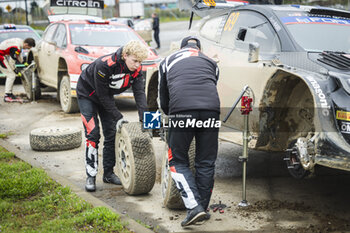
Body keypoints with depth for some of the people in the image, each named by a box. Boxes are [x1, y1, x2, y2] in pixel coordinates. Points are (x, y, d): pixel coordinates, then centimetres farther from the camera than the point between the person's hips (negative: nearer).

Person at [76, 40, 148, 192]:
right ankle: (91, 177, -7)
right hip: (87, 93, -6)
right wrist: (118, 117, -31)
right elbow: (102, 95, -31)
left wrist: (144, 117, -35)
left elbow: (139, 92, -23)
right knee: (93, 134, -14)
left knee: (111, 134, 2)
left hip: (106, 96, 6)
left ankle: (108, 174, 14)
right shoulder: (104, 65, -37)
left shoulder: (136, 68, -20)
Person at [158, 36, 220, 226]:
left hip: (181, 111, -2)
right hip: (210, 111, 2)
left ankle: (194, 207, -3)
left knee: (177, 162, 11)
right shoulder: (210, 62, 30)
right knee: (206, 163, 14)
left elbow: (163, 100, 29)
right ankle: (202, 208, 20)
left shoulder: (168, 61, 27)